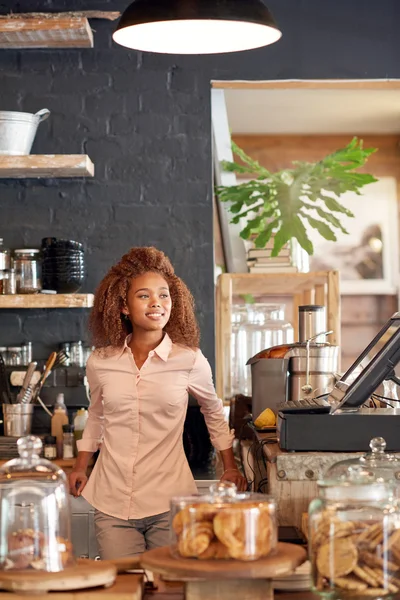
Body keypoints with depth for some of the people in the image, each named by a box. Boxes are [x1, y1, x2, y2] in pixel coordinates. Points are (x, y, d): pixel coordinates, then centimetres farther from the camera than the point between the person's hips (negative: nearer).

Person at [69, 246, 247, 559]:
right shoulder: (100, 363, 2)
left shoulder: (189, 360, -4)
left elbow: (214, 412, 14)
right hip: (112, 503, 2)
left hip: (169, 502, -1)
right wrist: (81, 466, 17)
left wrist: (230, 466, 15)